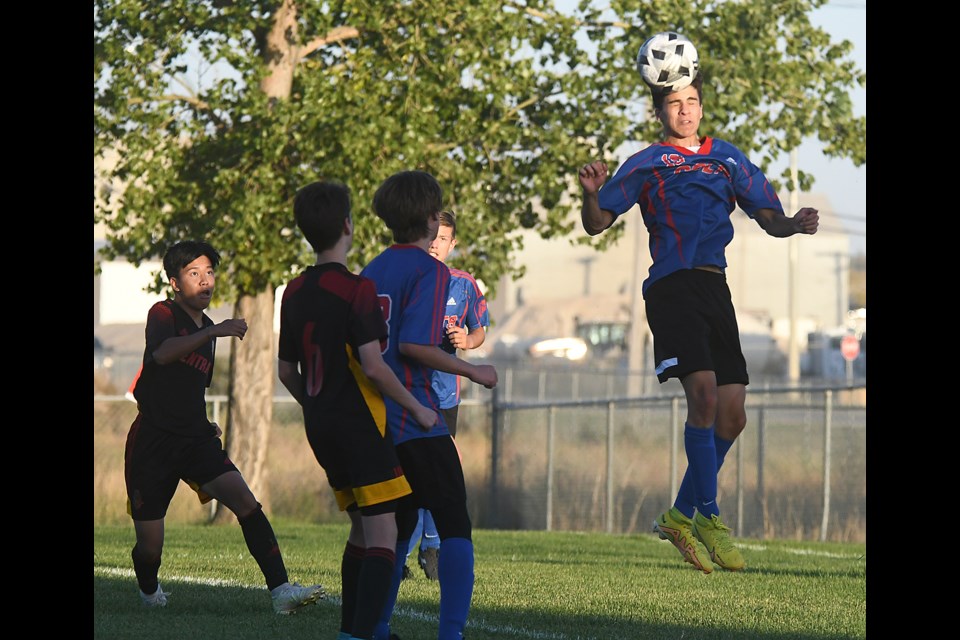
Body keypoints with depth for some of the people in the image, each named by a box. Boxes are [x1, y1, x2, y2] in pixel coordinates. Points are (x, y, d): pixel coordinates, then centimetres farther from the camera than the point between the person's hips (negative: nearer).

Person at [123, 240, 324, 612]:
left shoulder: (207, 329, 17)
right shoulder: (163, 314, -5)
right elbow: (161, 354, -29)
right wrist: (214, 332, -37)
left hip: (196, 441, 5)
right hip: (152, 440, -5)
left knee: (245, 502, -20)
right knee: (150, 548, -1)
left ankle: (281, 591, -28)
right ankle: (149, 592, 33)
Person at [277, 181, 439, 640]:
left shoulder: (294, 293, 9)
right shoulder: (356, 290, -14)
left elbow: (286, 371, 15)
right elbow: (372, 365, -20)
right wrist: (417, 408, -9)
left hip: (320, 426, 8)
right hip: (359, 424, -8)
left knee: (361, 530, 20)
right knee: (382, 537, -9)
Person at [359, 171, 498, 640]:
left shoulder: (371, 271, 15)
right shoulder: (430, 271, -9)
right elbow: (413, 344, -20)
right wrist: (472, 370, -10)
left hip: (373, 420, 8)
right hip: (417, 421, -8)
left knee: (396, 527, 18)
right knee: (455, 527, -6)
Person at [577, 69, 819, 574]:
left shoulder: (728, 159, 20)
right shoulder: (646, 164, 10)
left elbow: (769, 218, 19)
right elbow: (596, 224, 6)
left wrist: (795, 224, -3)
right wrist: (592, 194, -15)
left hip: (715, 290, 5)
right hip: (672, 287, -5)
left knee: (732, 414, 1)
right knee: (703, 391, -22)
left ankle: (681, 515, 14)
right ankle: (709, 517, -17)